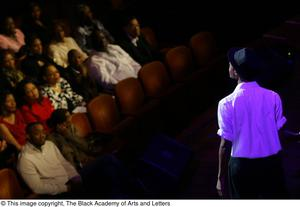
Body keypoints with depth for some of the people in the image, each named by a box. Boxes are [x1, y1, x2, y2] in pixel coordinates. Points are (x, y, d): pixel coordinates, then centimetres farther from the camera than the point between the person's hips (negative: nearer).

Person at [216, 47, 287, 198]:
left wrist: (220, 176, 1)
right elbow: (277, 131, 0)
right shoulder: (273, 98, -6)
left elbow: (225, 144, -9)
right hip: (272, 163, 2)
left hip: (242, 165, -2)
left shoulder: (227, 103, -13)